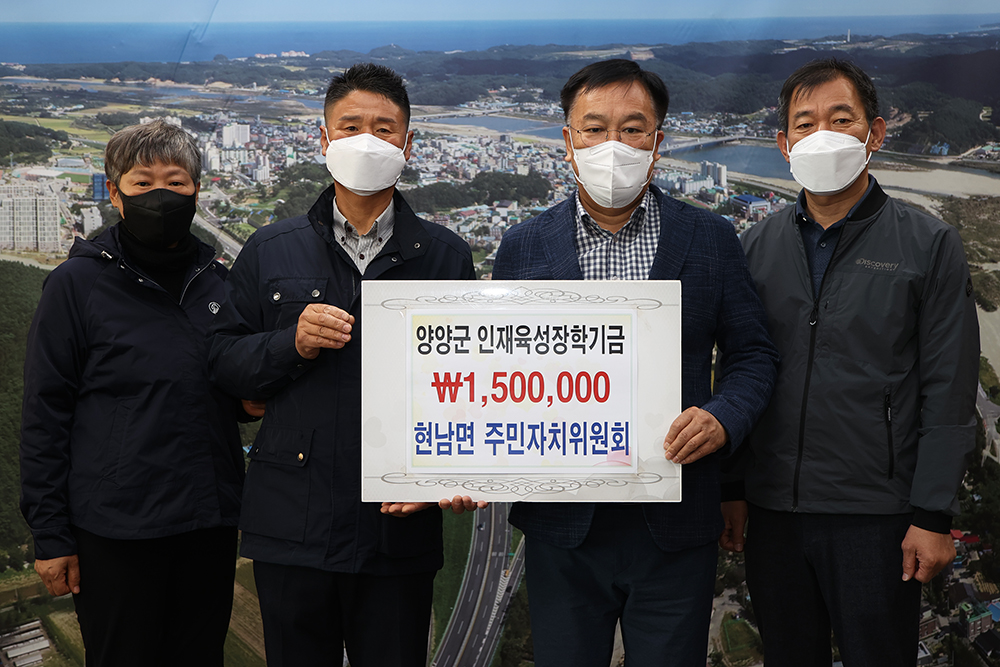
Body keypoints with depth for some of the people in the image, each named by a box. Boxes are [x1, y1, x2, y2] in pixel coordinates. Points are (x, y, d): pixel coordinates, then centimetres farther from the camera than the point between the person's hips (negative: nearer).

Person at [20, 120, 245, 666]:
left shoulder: (218, 282, 8)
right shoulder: (77, 283, -5)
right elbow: (45, 414, -5)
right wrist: (49, 536, -7)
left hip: (211, 524, 4)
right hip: (115, 532, -4)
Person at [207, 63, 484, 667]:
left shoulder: (446, 256, 4)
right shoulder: (270, 252, 7)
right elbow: (223, 360, 7)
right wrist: (289, 344, -12)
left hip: (400, 530, -1)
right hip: (292, 527, 1)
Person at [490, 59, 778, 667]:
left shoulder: (711, 239, 1)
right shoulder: (524, 246, 3)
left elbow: (753, 353, 5)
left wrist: (724, 418, -15)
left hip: (676, 527, 0)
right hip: (563, 526, 1)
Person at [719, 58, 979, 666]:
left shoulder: (930, 245, -3)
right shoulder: (759, 246, 6)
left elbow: (949, 395, -5)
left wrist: (933, 516, -9)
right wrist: (733, 490, 6)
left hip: (875, 518, -3)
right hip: (772, 511, 3)